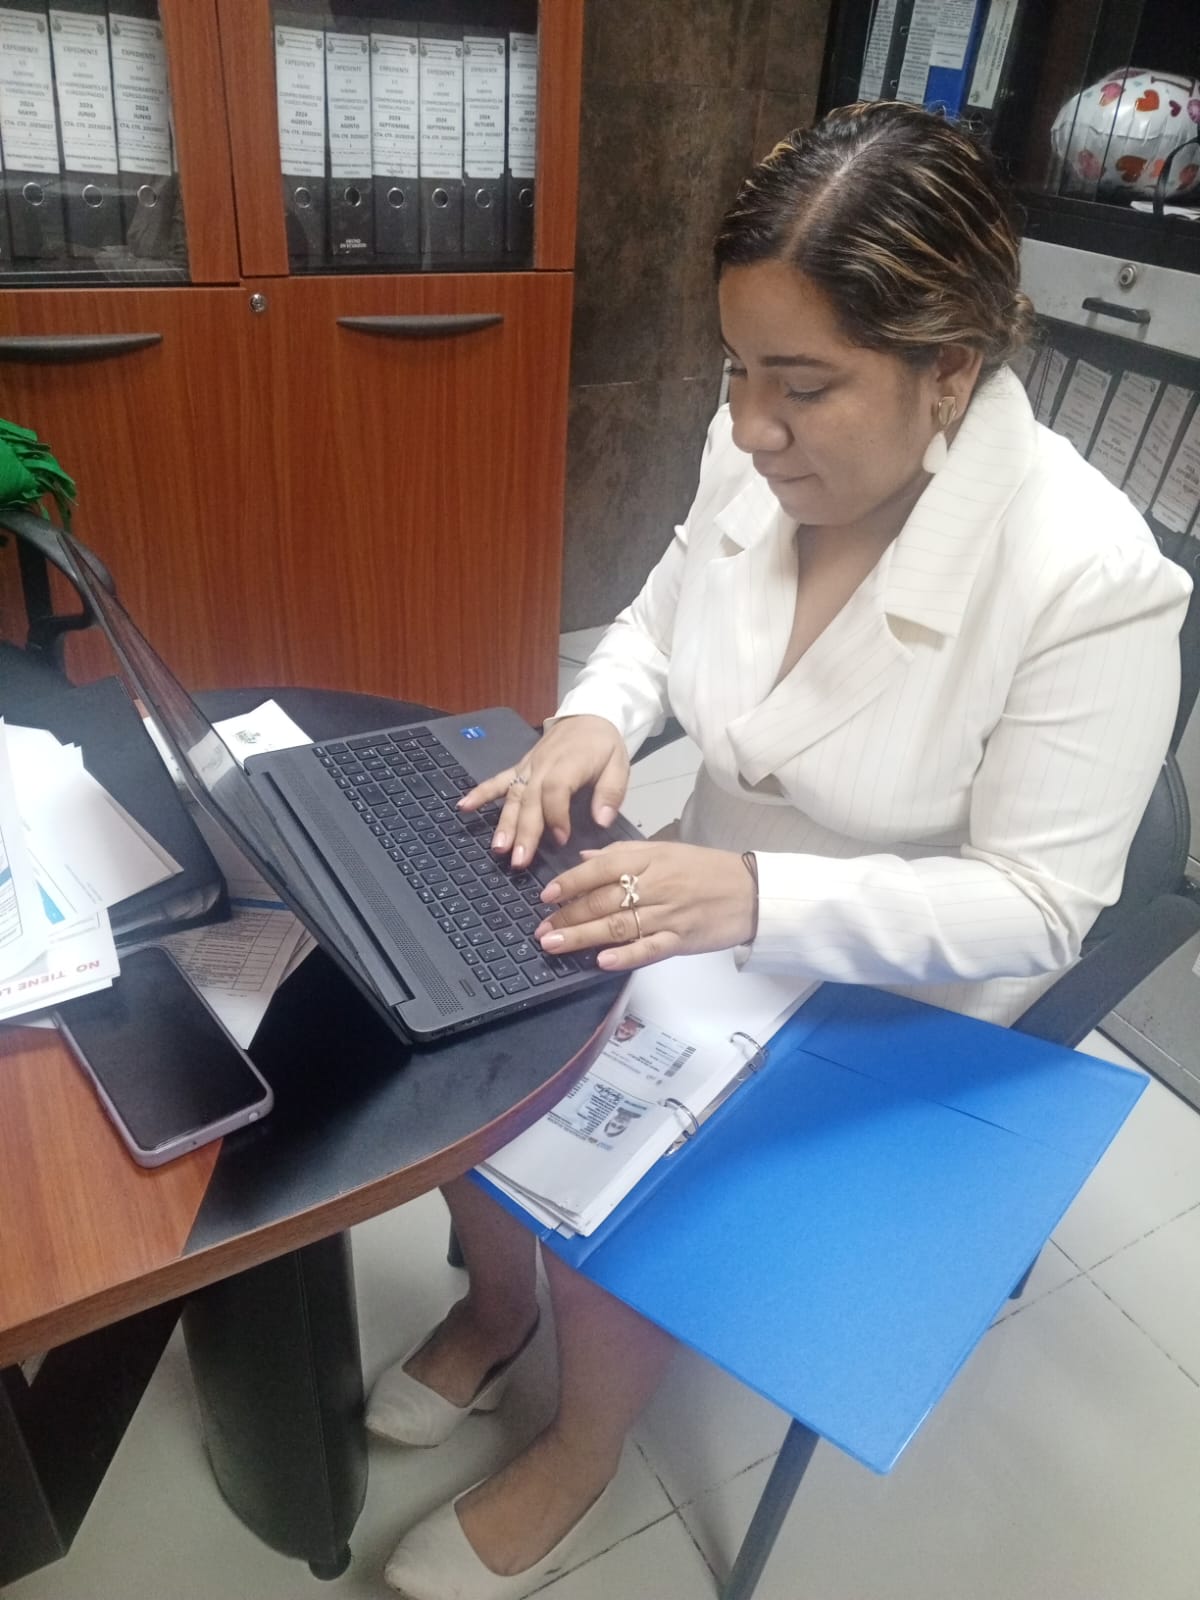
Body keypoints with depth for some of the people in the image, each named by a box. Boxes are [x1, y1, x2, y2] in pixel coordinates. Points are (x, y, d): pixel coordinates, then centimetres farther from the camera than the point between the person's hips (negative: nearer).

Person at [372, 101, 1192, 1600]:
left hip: (893, 996, -5)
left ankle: (579, 1451, 18)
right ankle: (497, 1299, 24)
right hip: (708, 902, 5)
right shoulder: (755, 452, -12)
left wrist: (755, 898, -36)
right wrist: (595, 715, -16)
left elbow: (1034, 909, -22)